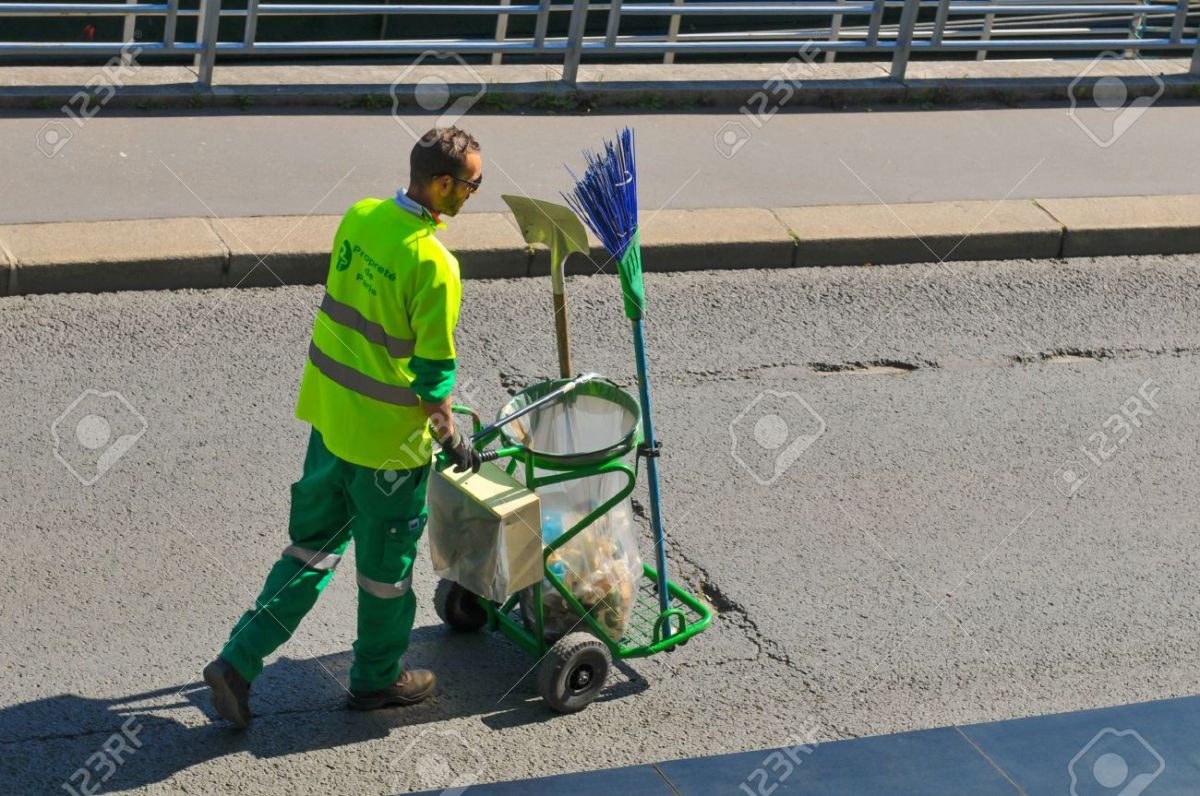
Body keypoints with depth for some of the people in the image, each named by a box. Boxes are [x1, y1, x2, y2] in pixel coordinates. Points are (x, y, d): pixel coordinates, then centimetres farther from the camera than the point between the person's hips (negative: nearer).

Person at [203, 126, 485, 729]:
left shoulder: (359, 217, -2)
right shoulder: (434, 264, -24)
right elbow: (433, 373, -18)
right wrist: (453, 439, -3)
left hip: (329, 413, 7)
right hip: (389, 435, -7)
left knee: (313, 544, 19)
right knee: (386, 562, 14)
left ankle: (238, 662, 16)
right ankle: (377, 678, 33)